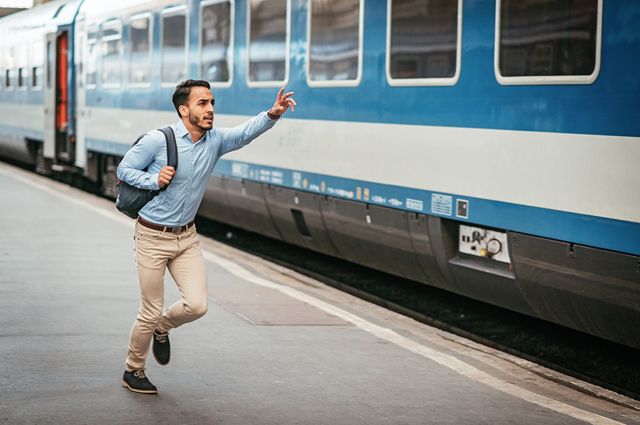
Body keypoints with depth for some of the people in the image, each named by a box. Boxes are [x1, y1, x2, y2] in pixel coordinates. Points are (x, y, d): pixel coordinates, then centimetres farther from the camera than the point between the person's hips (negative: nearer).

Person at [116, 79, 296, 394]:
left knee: (197, 304, -6)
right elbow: (124, 170, -5)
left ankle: (161, 329, 28)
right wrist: (154, 180, -22)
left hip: (187, 237, 5)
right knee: (151, 312, 1)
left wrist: (273, 114, -36)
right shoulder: (157, 140, -15)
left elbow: (246, 132, -18)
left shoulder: (215, 140, -1)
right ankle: (133, 371, 24)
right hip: (153, 237, -5)